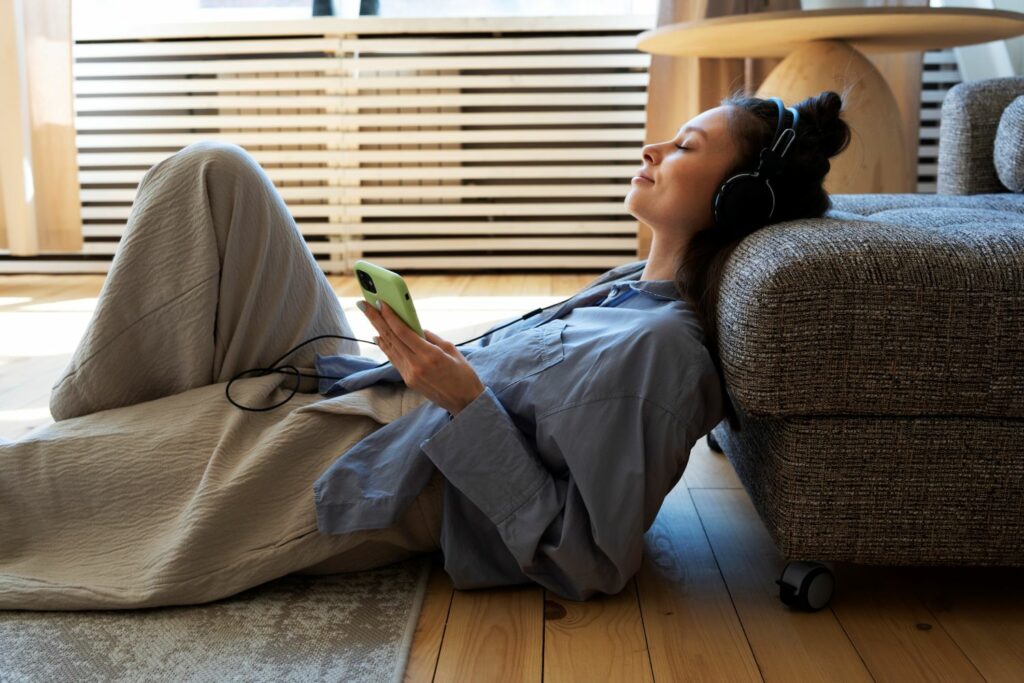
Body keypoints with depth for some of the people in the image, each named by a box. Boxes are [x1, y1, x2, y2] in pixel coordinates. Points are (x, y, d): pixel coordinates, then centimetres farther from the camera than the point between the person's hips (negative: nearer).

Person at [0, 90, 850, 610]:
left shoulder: (660, 347, -23)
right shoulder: (639, 286, 4)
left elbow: (589, 560, -24)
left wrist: (466, 402, -26)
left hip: (340, 476, -8)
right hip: (347, 390, 9)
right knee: (213, 173, 0)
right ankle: (84, 417, 10)